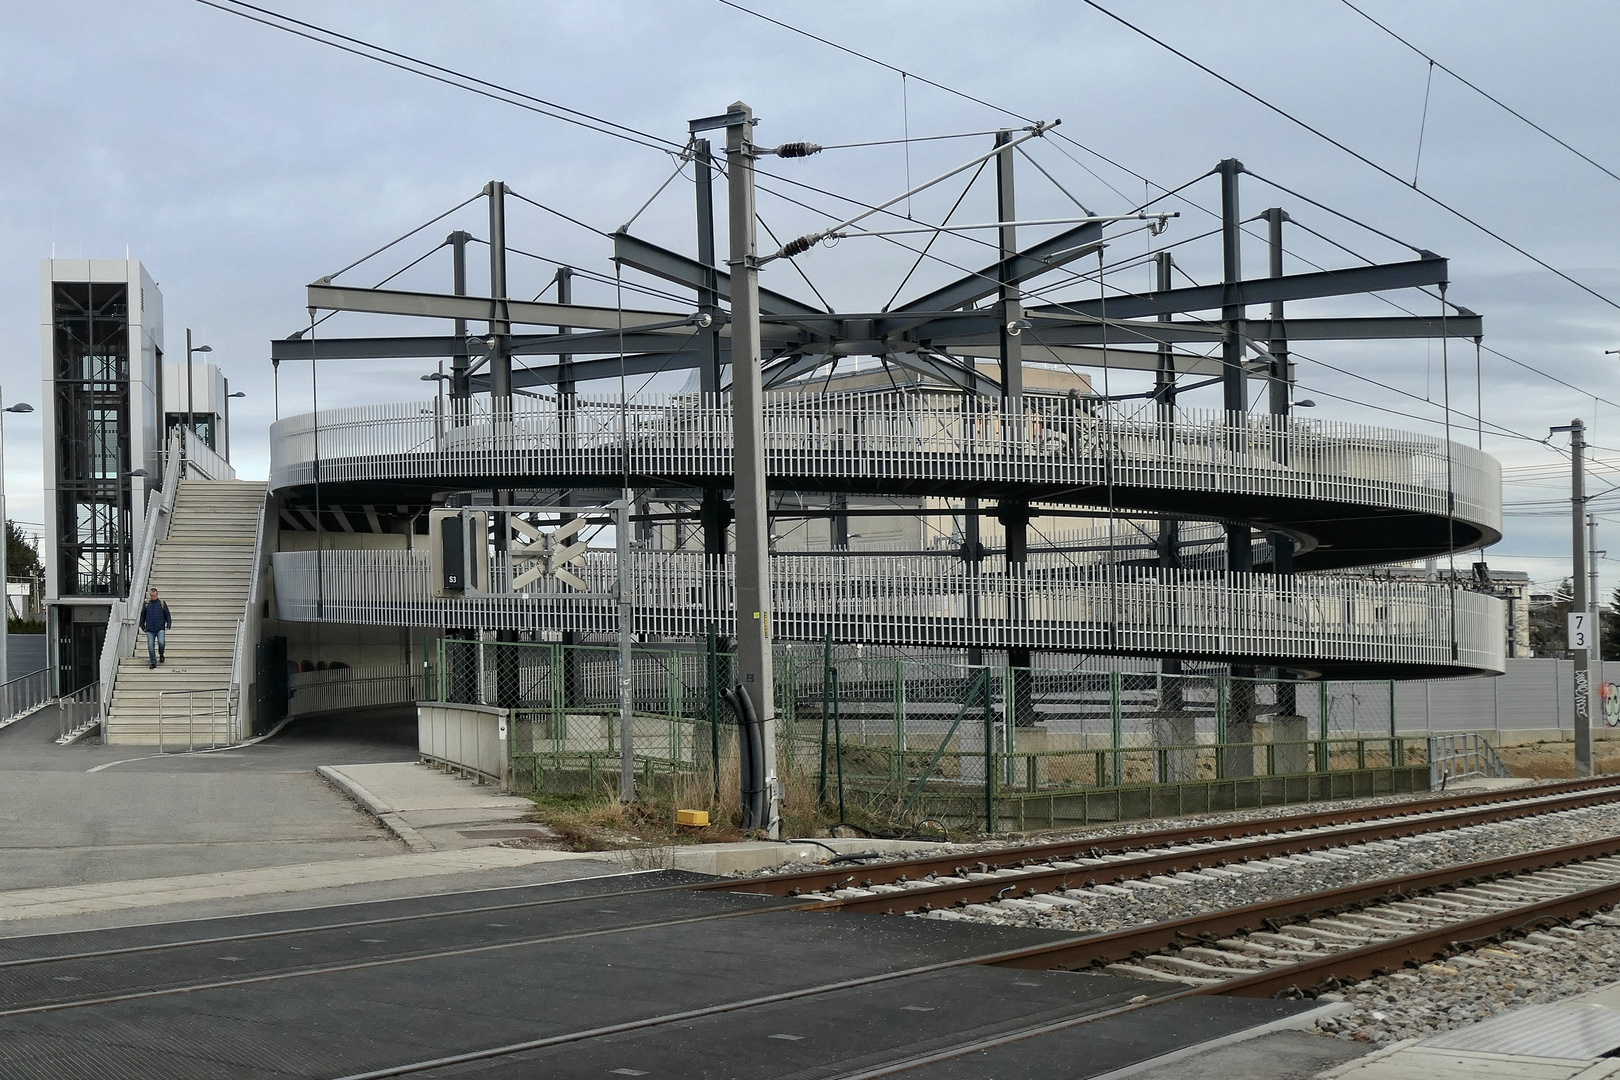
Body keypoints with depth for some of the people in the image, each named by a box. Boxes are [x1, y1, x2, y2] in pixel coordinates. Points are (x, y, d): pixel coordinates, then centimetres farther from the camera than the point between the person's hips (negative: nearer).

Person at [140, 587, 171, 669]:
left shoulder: (162, 603, 7)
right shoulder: (146, 604, 10)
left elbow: (167, 614, 9)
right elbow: (142, 615, 17)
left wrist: (168, 624, -1)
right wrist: (142, 625, 12)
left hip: (160, 629, -2)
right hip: (150, 629, 2)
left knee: (161, 642, -20)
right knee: (150, 646, -4)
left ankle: (161, 654, 10)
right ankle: (153, 662, 5)